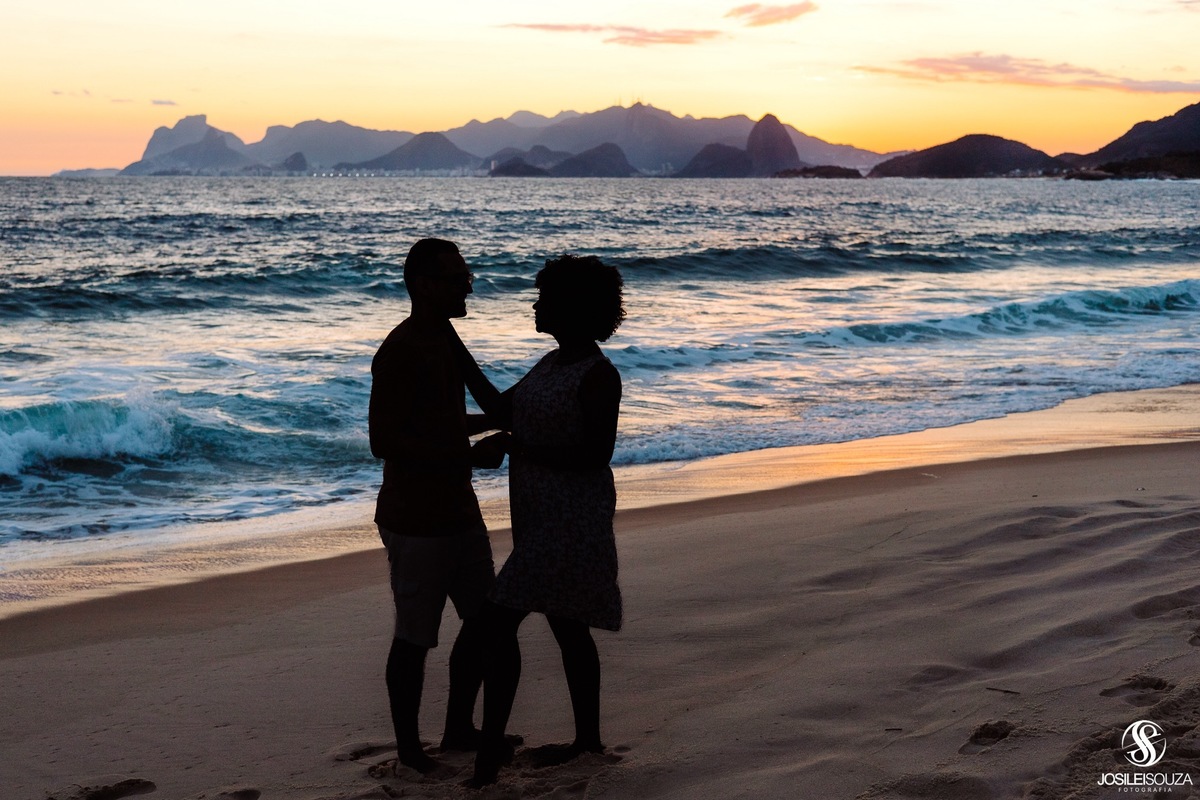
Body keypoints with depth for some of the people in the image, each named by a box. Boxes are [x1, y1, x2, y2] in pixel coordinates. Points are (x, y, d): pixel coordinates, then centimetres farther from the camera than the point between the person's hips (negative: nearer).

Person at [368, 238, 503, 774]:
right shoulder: (400, 351, -18)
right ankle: (408, 749, 13)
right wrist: (464, 455, -25)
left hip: (457, 510, 10)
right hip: (415, 521, -10)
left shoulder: (443, 339, 12)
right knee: (415, 636, 0)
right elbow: (383, 441, -24)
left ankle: (459, 729, 29)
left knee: (485, 618, 16)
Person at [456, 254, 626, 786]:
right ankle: (588, 738, 27)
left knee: (499, 622, -11)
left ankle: (491, 747, -6)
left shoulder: (599, 376, -17)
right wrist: (458, 354, 15)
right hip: (544, 517, 9)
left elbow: (597, 456, -20)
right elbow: (501, 410, 17)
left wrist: (517, 447, -19)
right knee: (568, 627, 16)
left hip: (570, 520, -9)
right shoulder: (553, 364, 11)